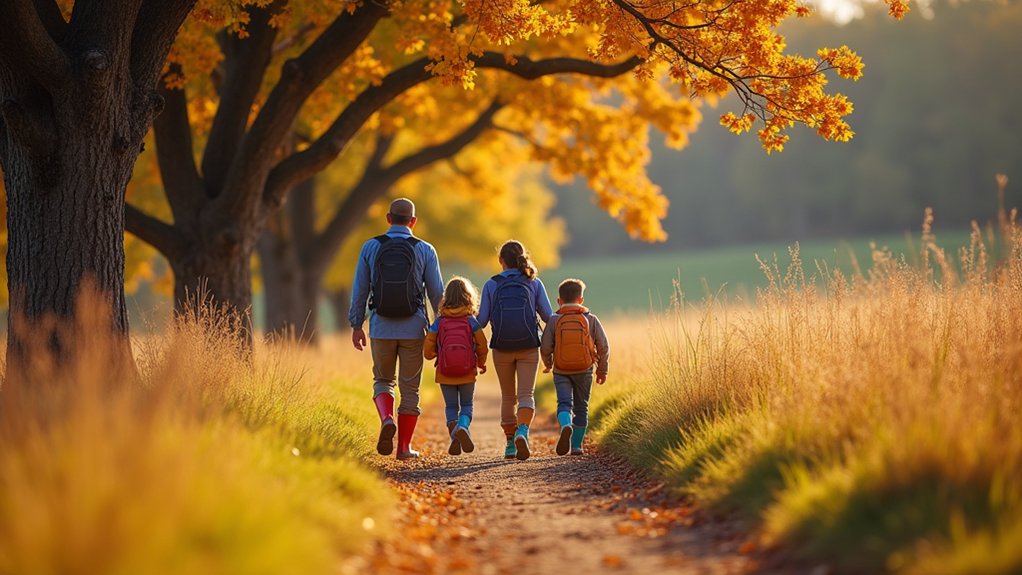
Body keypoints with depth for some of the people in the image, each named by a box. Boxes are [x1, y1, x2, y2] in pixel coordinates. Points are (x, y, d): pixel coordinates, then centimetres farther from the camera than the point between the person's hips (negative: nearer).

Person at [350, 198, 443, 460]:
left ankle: (387, 419, -11)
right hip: (413, 329, -1)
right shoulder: (425, 250, -2)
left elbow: (360, 289, 2)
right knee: (409, 388, 8)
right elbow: (437, 293, 1)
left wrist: (356, 325, 10)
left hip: (381, 328, 1)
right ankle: (404, 446, 8)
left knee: (383, 380, 17)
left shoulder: (371, 247, 0)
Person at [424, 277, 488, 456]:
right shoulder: (472, 322, -7)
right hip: (468, 374, 0)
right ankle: (463, 427, -17)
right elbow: (482, 347, -5)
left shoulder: (439, 322, -4)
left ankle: (453, 427, -9)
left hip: (445, 374, 1)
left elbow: (428, 350, -5)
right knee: (467, 405, 11)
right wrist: (482, 364, 15)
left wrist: (436, 355, 19)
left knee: (451, 406, 13)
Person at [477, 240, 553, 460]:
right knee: (526, 394, -2)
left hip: (502, 348, 1)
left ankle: (510, 444, 13)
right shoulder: (534, 283, 2)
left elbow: (482, 320, -1)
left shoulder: (491, 285, 1)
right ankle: (522, 432, -27)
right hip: (529, 346, 0)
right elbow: (548, 316, 3)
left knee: (508, 397, 13)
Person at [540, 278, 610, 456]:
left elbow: (545, 348, -5)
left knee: (564, 403, -5)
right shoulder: (591, 320, 0)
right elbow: (604, 346, -2)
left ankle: (566, 426, -37)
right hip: (584, 370, 1)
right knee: (581, 407, 14)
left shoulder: (554, 321, -3)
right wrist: (602, 369, 11)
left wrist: (548, 364, 15)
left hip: (561, 371, -1)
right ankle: (576, 445, 16)